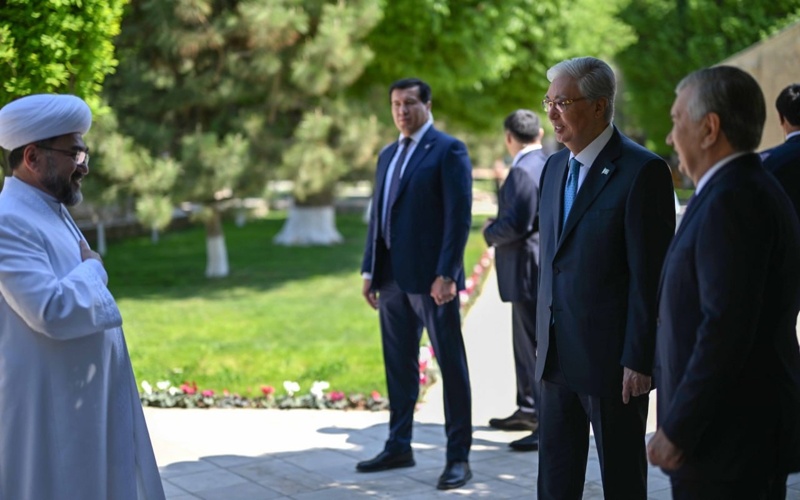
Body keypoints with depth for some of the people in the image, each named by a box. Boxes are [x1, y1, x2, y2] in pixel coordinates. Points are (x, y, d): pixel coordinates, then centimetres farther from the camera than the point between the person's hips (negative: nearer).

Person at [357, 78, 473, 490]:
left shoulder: (448, 150, -6)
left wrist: (447, 274, -19)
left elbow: (459, 214, -12)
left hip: (431, 277, -7)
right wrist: (369, 270, 11)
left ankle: (459, 457, 5)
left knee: (451, 365, 0)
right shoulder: (387, 155, 17)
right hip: (393, 277, 7)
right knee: (398, 364, 12)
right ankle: (398, 447, 21)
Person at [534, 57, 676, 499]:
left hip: (613, 359, -7)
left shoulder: (642, 171, -14)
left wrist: (639, 360, -17)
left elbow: (649, 275, -16)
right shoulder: (555, 167, 11)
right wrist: (544, 339, 14)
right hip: (560, 357, 7)